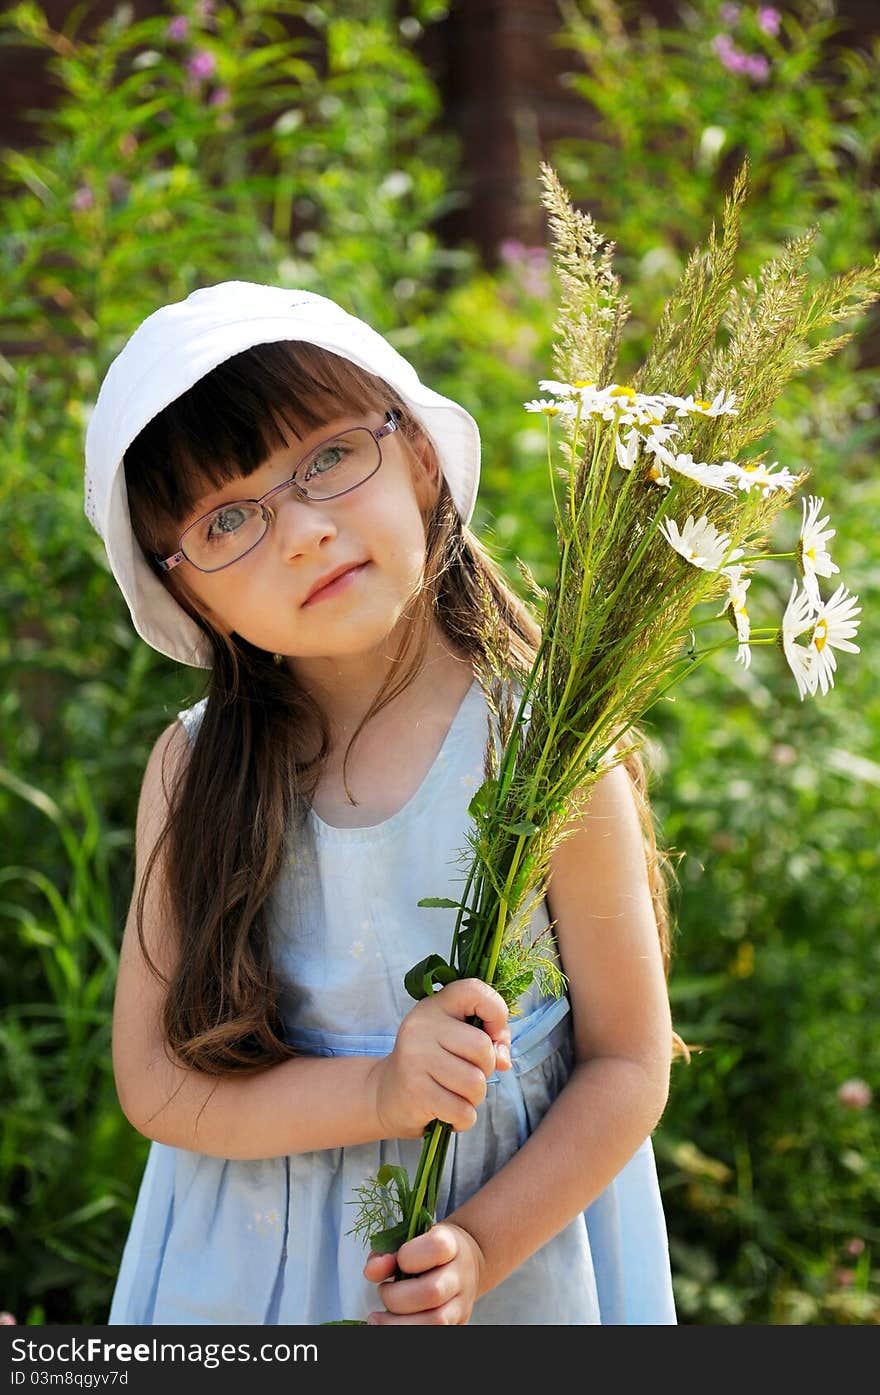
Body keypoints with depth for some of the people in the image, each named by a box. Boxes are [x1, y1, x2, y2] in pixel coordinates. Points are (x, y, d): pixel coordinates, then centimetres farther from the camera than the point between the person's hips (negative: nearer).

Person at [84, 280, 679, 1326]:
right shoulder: (192, 771, -12)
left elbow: (628, 1067, -11)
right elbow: (152, 1081, -11)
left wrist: (479, 1249, -23)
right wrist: (380, 1092, -24)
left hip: (518, 1245, -1)